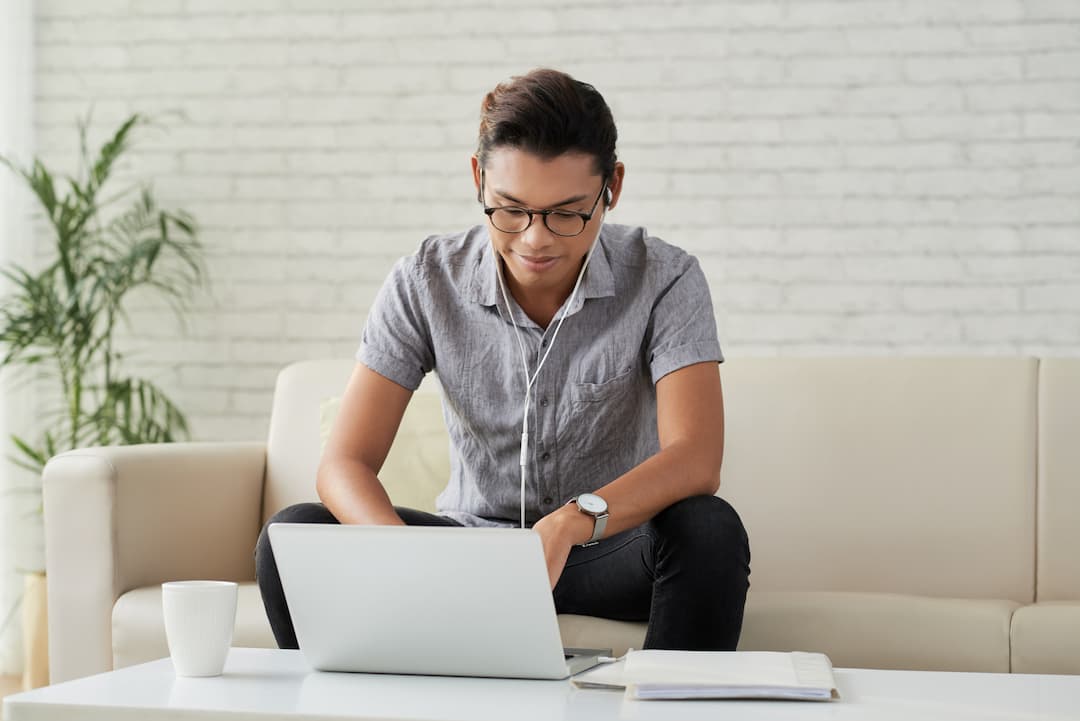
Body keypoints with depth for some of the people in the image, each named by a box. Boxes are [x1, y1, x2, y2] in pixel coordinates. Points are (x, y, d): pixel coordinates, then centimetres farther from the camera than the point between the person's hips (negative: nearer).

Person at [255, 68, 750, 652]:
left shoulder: (665, 279, -14)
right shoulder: (425, 283, -10)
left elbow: (694, 460, -26)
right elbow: (344, 464, -15)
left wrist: (570, 522, -45)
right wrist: (406, 556, -38)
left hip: (613, 548, -1)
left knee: (708, 528, -34)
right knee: (293, 534, -21)